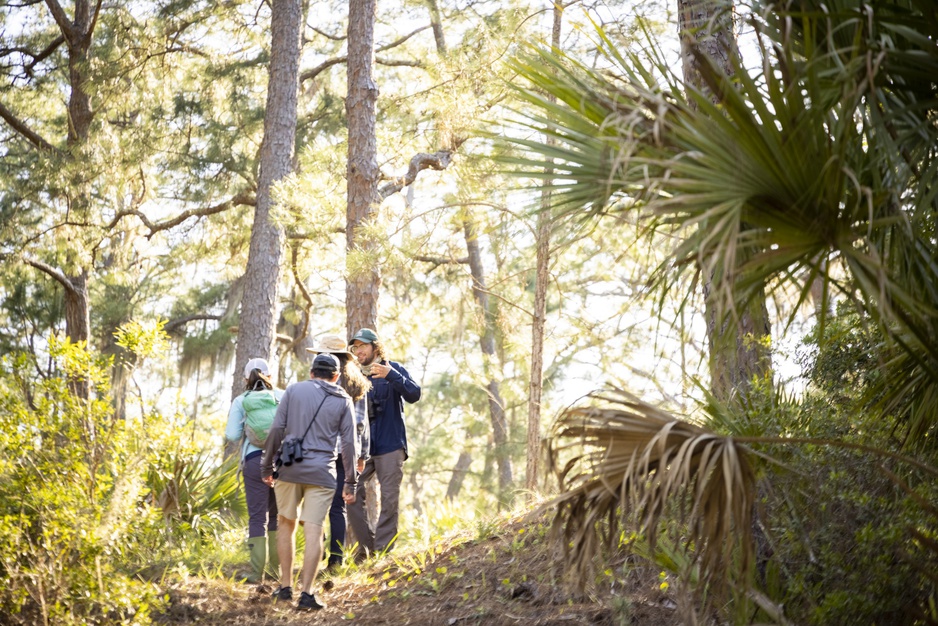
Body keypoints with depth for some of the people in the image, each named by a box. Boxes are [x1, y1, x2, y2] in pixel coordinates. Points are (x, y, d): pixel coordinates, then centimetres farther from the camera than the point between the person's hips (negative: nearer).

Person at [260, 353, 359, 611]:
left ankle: (286, 587, 18)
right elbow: (349, 443, 3)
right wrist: (351, 483, 6)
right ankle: (306, 593, -7)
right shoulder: (343, 401, 8)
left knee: (286, 524, 15)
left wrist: (267, 466, 6)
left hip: (289, 467, 1)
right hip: (322, 473, 0)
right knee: (313, 531, -1)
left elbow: (277, 430, 0)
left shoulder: (294, 390, 6)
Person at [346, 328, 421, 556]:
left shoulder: (393, 369, 2)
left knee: (389, 500, -3)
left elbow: (414, 395, -13)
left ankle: (383, 551, 2)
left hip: (390, 445, -3)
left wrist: (391, 375, -25)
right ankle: (367, 545, 5)